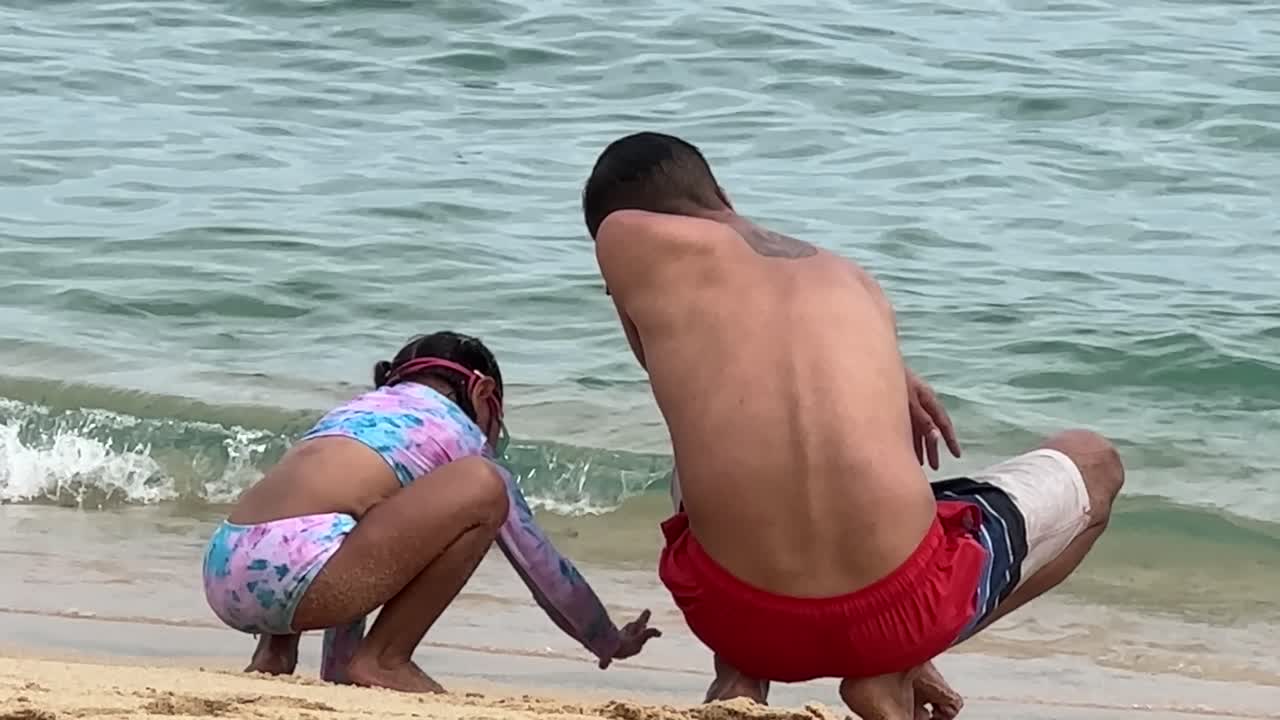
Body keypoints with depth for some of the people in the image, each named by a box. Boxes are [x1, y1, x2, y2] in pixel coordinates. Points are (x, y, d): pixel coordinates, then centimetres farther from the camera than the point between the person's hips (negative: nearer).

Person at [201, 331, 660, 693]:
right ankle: (383, 660, -1)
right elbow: (541, 566, 26)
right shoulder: (460, 436, 18)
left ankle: (274, 650, 19)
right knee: (481, 487, -4)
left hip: (224, 575, 8)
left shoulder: (362, 407, 33)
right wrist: (612, 643, 41)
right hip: (291, 570, -8)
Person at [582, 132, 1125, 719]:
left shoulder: (630, 239, 9)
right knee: (1094, 463, 30)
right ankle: (890, 672, 12)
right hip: (897, 607, -1)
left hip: (743, 614, 1)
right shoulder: (850, 279, 18)